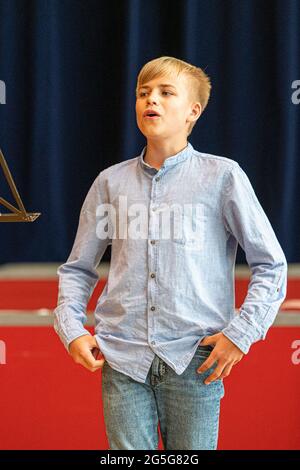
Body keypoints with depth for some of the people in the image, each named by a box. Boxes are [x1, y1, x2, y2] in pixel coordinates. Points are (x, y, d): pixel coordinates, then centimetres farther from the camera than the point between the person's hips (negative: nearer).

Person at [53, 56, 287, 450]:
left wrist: (241, 332, -6)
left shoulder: (222, 176, 1)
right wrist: (71, 328, 3)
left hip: (195, 361, -2)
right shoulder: (110, 182, 10)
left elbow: (271, 265, 3)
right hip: (122, 360, 2)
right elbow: (77, 268, 18)